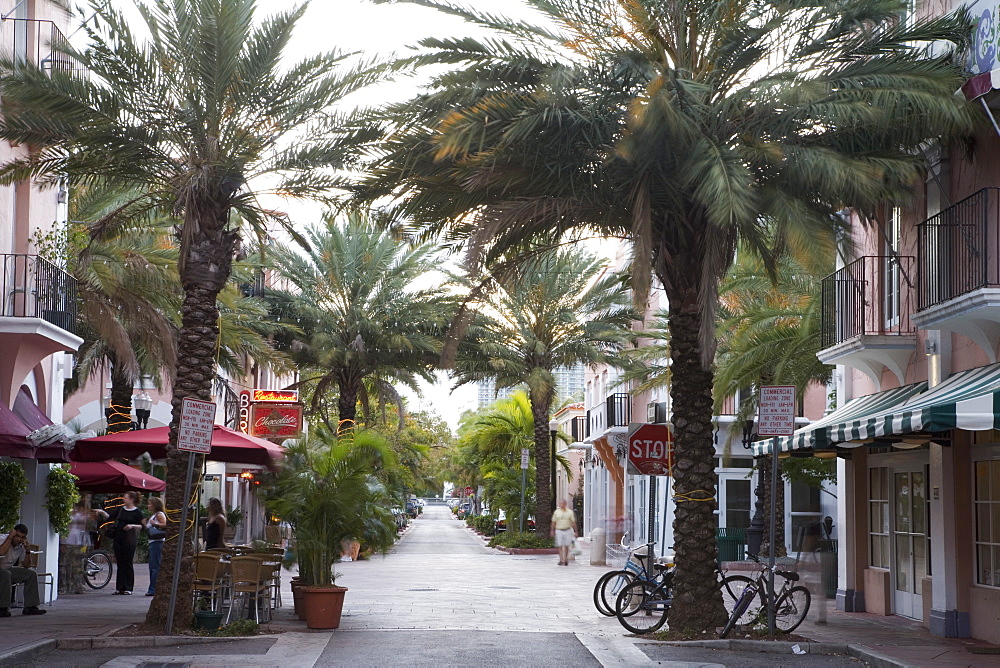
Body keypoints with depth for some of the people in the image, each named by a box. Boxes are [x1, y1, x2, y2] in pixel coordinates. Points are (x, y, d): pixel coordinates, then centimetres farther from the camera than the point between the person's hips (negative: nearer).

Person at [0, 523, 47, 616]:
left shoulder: (21, 546, 2)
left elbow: (25, 566, 4)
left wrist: (27, 550, -11)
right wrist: (10, 537, -31)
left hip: (9, 569, 7)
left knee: (32, 574, -6)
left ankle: (30, 607, -7)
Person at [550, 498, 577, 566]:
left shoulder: (570, 512, 2)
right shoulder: (556, 512, 5)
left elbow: (573, 522, 3)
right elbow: (553, 522, 8)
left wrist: (575, 532, -1)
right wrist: (552, 531, 3)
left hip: (567, 531, 0)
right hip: (559, 531, 0)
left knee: (566, 546, 6)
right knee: (560, 546, -6)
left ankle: (566, 560, 19)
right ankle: (561, 560, -8)